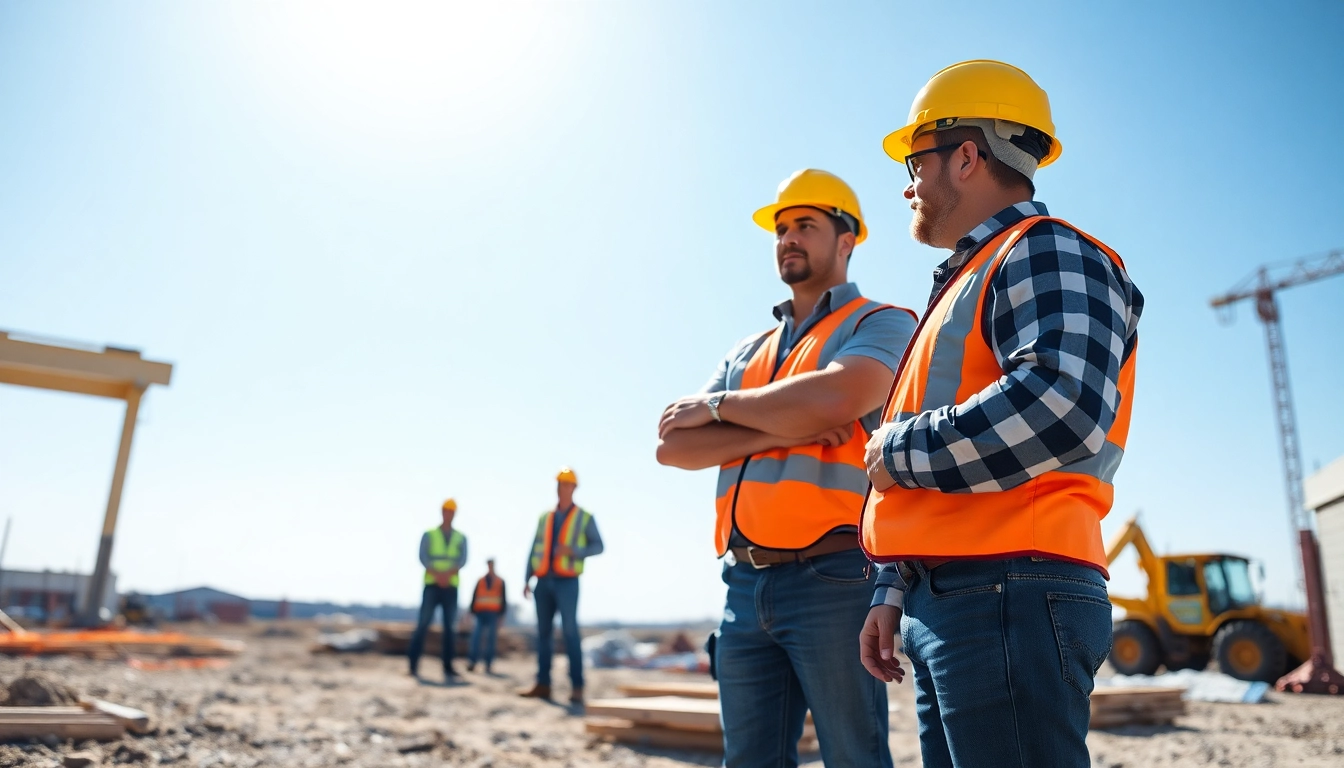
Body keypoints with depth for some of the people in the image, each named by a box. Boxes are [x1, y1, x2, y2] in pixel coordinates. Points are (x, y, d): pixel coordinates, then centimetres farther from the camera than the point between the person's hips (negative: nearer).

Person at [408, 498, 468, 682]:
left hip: (451, 586, 2)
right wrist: (437, 574, -20)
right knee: (423, 623, -8)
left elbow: (462, 560, -2)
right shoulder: (428, 535, 8)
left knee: (449, 626, 1)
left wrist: (448, 574, -20)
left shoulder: (461, 538, 12)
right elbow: (423, 557, -4)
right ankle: (414, 664, -3)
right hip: (431, 585, -2)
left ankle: (448, 667, 3)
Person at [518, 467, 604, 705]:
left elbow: (599, 547, -1)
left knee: (570, 633, -10)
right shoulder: (544, 518, 14)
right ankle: (543, 685, 8)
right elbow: (535, 551, 13)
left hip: (567, 582, -4)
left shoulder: (585, 517, 3)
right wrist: (527, 580, 5)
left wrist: (573, 551, -18)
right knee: (544, 632, 4)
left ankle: (577, 687, -8)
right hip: (544, 581, 5)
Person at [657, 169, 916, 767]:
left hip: (833, 578, -6)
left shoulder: (883, 325, 4)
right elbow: (672, 446, 7)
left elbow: (832, 399, -19)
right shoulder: (747, 352, 21)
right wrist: (779, 429, -9)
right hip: (745, 584, 6)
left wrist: (719, 406, -3)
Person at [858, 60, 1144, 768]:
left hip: (1010, 597, -9)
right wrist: (894, 592, 19)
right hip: (943, 604, 10)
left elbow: (1059, 407, -26)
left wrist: (898, 451, -13)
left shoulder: (1045, 253, -4)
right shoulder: (964, 286, 24)